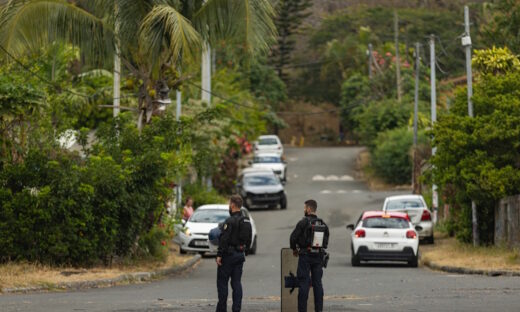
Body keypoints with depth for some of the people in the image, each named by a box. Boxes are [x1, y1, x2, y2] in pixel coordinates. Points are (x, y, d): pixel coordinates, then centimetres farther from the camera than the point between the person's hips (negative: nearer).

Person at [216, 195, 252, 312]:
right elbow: (249, 240, 15)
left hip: (229, 254, -7)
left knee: (222, 281, 1)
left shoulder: (230, 221, -15)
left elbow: (224, 239, -20)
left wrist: (219, 255, -19)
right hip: (240, 254, 7)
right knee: (236, 282, 9)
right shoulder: (246, 221, 10)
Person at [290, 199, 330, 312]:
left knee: (304, 283, -3)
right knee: (317, 282, 9)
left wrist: (294, 249, 7)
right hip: (319, 256, 5)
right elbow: (326, 241, 11)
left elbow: (293, 237, -10)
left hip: (305, 256, -5)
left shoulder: (303, 222, -11)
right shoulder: (323, 224, 7)